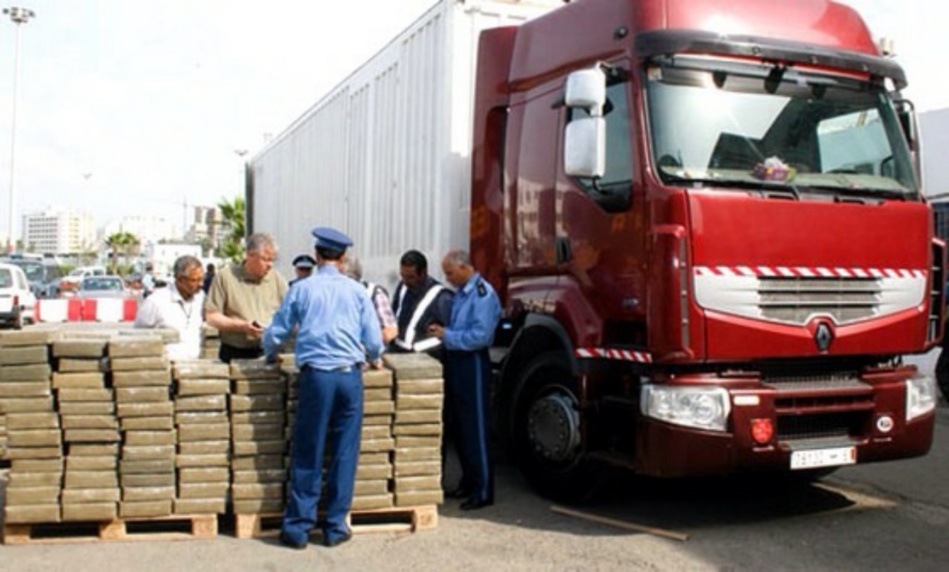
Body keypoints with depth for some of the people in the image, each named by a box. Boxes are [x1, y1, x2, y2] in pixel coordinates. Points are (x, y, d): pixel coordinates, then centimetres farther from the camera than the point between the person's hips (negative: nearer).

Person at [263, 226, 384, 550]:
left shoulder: (301, 289, 5)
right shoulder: (357, 291, 7)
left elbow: (276, 333, 10)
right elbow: (373, 339, 7)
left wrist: (271, 354, 31)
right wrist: (375, 359, 28)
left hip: (316, 375, -1)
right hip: (350, 375, 1)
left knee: (307, 454, 6)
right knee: (345, 453, 7)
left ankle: (298, 526, 11)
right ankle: (335, 526, 13)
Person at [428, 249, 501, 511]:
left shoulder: (483, 294, -16)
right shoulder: (460, 292, 11)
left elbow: (480, 335, -22)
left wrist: (447, 336, -16)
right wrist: (441, 331, 3)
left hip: (473, 364, -9)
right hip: (455, 362, 9)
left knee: (475, 430, -3)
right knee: (460, 427, 16)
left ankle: (483, 491, 5)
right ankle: (468, 481, 30)